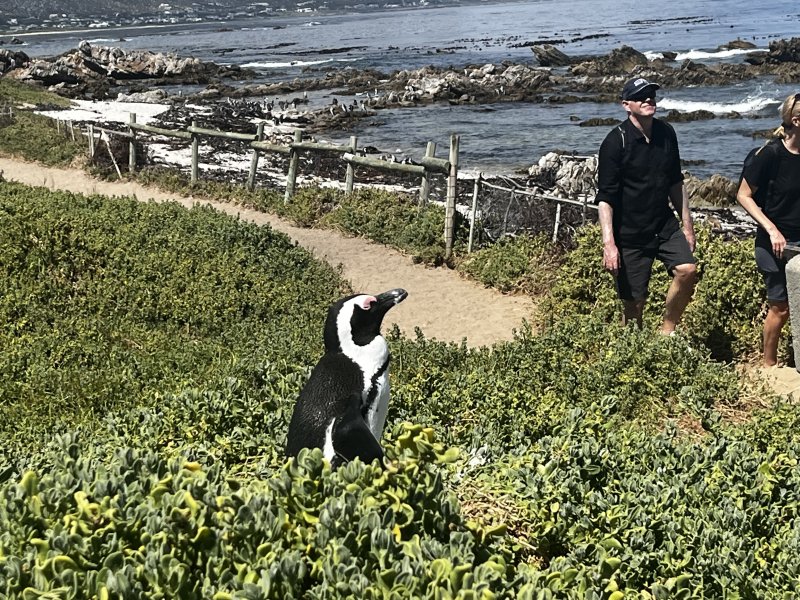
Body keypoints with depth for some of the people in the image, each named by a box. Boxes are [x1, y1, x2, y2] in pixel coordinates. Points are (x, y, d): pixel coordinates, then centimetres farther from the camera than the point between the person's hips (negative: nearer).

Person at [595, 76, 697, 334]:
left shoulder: (666, 133, 4)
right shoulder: (615, 142, -14)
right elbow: (605, 197, -16)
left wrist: (687, 223, 16)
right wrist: (609, 244, -23)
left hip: (665, 225, 5)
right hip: (629, 234, -5)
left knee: (687, 269, -18)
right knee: (633, 303, 0)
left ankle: (667, 331, 2)